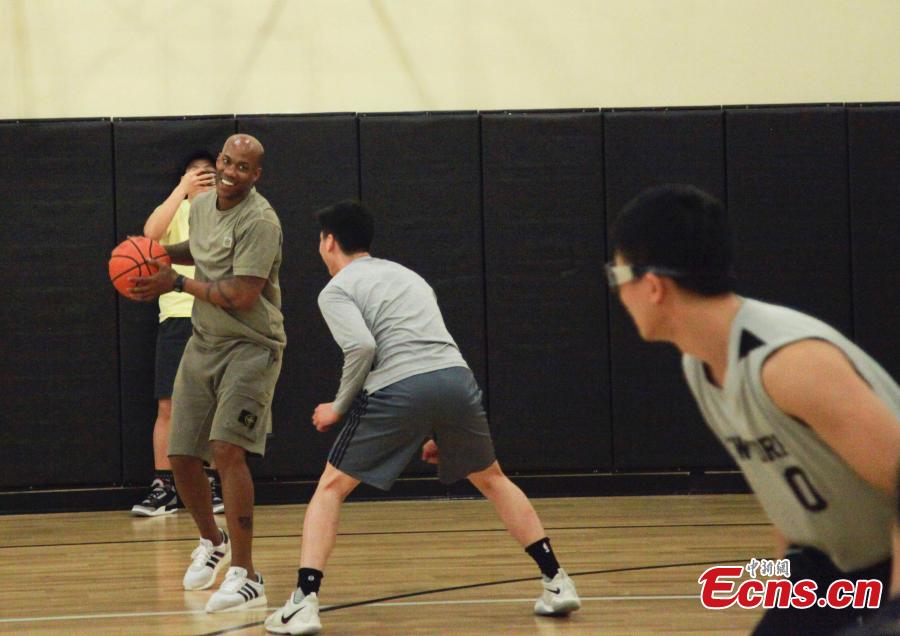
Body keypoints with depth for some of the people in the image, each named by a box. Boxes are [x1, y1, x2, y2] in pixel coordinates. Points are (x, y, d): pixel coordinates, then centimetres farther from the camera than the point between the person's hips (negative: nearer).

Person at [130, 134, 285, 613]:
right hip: (204, 342, 8)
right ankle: (212, 543, 37)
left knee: (227, 448, -24)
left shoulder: (259, 222, -18)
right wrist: (160, 252, 10)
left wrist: (178, 283, -14)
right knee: (181, 455, 8)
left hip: (250, 347, -8)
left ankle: (245, 577, -21)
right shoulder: (201, 206, 7)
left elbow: (242, 296, -24)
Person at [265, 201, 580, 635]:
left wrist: (339, 407, 3)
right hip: (456, 376, 5)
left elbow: (362, 347, -10)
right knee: (491, 479, 25)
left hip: (397, 388, -5)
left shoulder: (336, 290, 10)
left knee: (332, 486, 9)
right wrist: (440, 433, 32)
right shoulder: (405, 275, 31)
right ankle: (557, 583, 22)